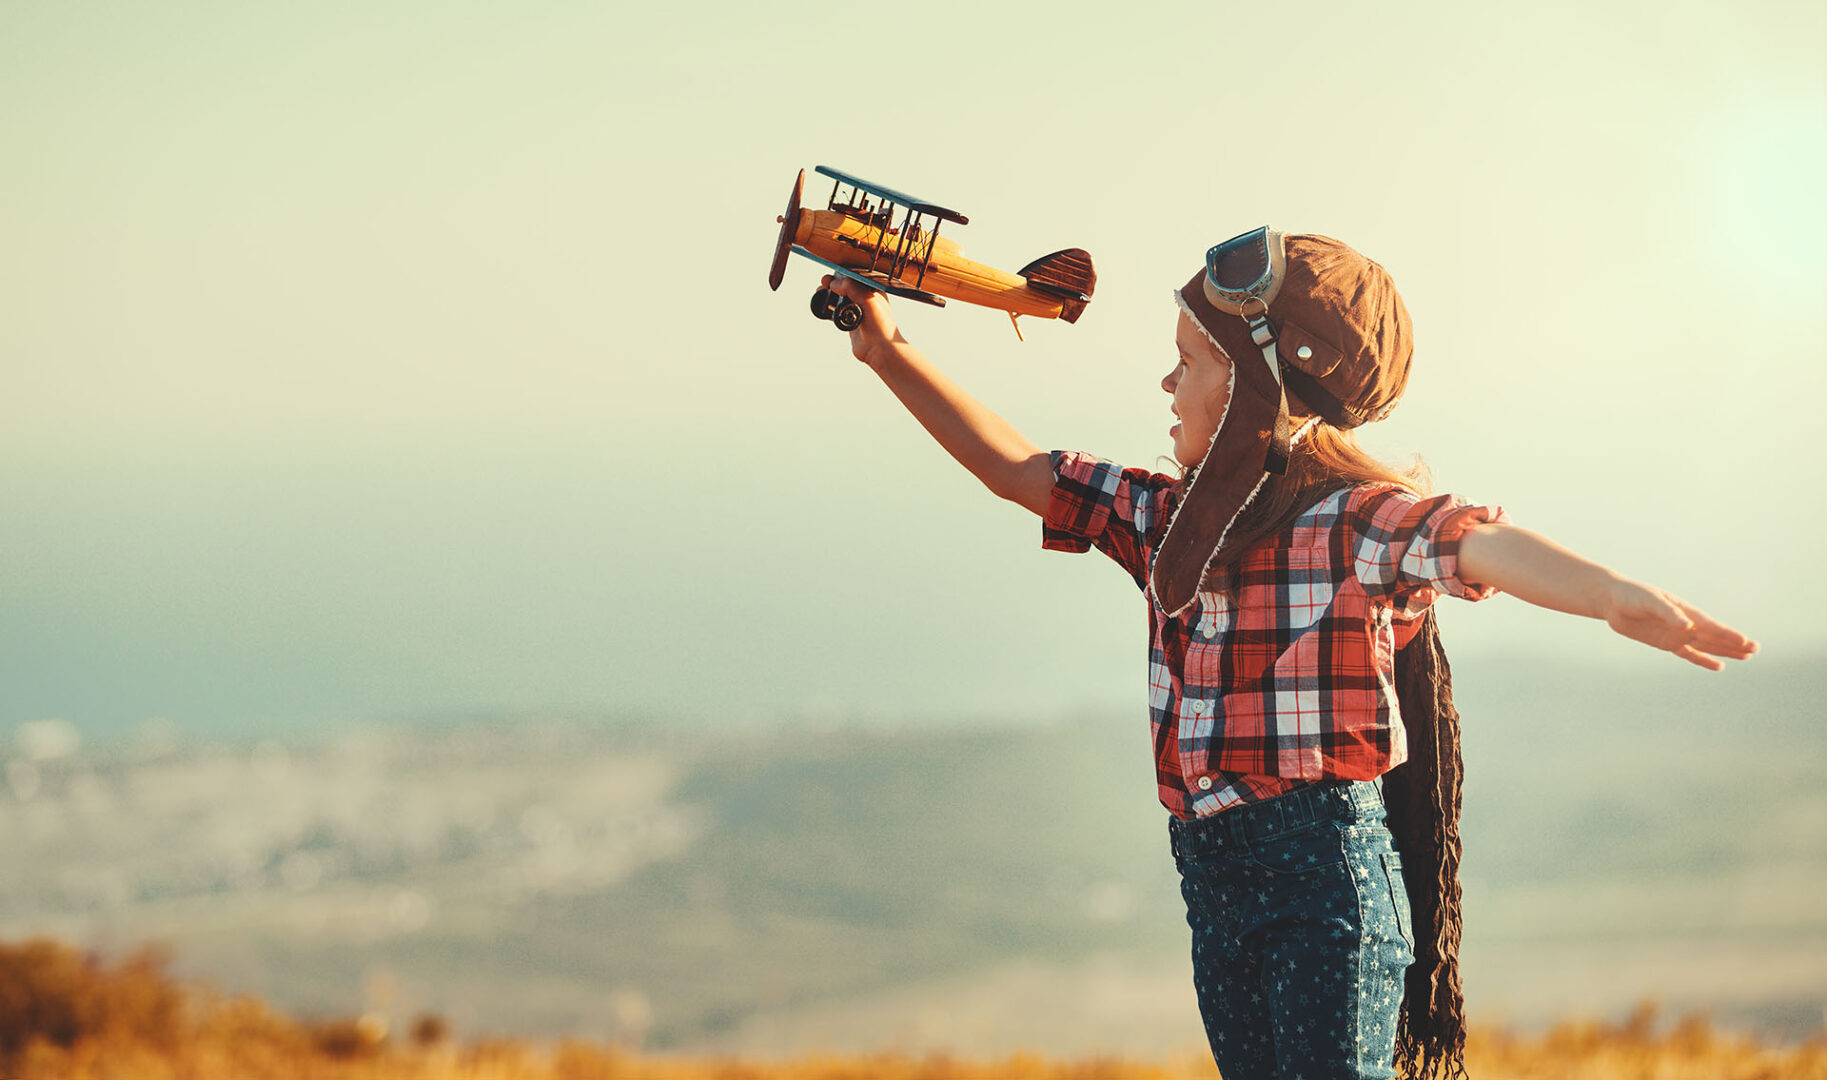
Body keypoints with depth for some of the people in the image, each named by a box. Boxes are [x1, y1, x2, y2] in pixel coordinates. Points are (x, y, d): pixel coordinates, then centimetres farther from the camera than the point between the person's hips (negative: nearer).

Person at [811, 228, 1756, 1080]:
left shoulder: (1352, 518, -11)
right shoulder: (1171, 519, 13)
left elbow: (1477, 546, -30)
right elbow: (1019, 471, 21)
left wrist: (1617, 598, -49)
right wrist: (890, 355, 20)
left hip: (1326, 870, -8)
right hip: (1215, 876, 8)